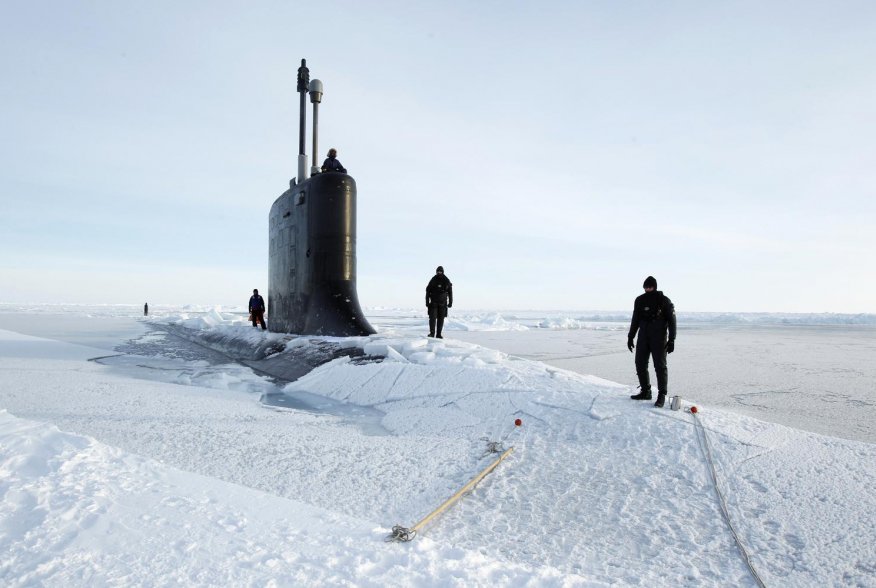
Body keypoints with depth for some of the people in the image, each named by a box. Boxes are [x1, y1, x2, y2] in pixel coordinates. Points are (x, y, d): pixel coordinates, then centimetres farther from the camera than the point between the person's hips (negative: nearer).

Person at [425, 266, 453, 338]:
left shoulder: (446, 281, 1)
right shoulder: (433, 280, -1)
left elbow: (450, 292, 7)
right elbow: (428, 291, 2)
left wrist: (450, 302, 2)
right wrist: (427, 302, -3)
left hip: (442, 303, 1)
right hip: (433, 302, -1)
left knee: (441, 319, 1)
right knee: (432, 317, -10)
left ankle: (438, 334, 7)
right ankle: (432, 333, -7)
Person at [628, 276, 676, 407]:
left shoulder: (664, 301, -6)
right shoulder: (640, 300, 6)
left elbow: (671, 321, -5)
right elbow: (635, 320, 13)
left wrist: (671, 340, -10)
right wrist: (630, 337, 11)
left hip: (659, 338, -5)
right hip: (643, 337, 5)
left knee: (660, 366, -5)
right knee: (640, 364, 6)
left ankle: (662, 395, 2)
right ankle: (645, 392, 18)